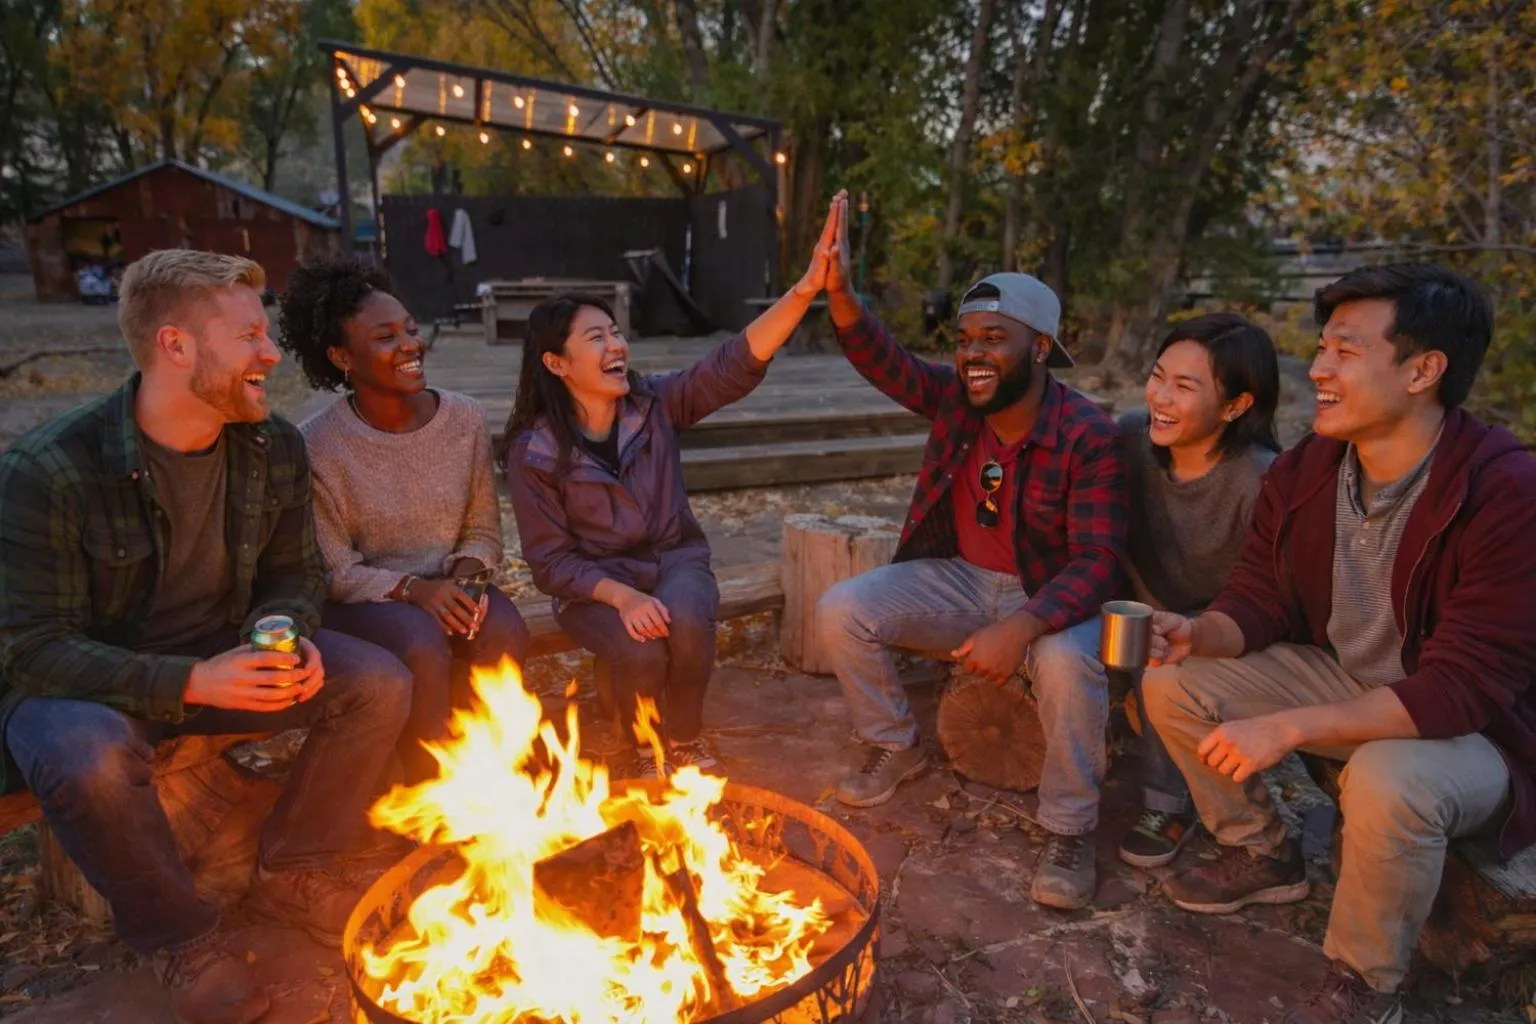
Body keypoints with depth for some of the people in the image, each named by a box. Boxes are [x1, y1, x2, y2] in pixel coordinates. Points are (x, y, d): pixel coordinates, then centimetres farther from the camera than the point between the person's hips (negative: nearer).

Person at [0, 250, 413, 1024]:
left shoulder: (273, 449, -7)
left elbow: (293, 575, 5)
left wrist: (286, 636, -19)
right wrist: (189, 683, -32)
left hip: (222, 657, 5)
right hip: (84, 686, -4)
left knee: (378, 683, -15)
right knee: (88, 761, -37)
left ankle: (291, 875, 7)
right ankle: (180, 938, -7)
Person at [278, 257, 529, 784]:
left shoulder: (464, 418, -2)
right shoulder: (317, 445, -12)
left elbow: (484, 532, 6)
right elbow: (336, 572, -9)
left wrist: (465, 574, -16)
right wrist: (411, 588, -25)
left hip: (448, 586, 3)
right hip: (362, 599, -3)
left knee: (505, 633, -28)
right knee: (425, 649, -33)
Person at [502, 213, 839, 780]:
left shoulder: (655, 404, -6)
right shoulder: (534, 451, -12)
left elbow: (736, 363, -19)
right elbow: (551, 560, -11)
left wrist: (805, 290, -33)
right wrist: (621, 595, -28)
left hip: (675, 561, 2)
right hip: (594, 585, -2)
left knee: (687, 621, -32)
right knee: (641, 650, -31)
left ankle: (685, 738, -1)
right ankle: (646, 750, 4)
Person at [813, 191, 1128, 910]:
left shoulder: (1088, 437, -20)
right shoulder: (954, 399, -6)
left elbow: (1097, 561, -24)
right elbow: (879, 359, -16)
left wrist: (1022, 627, -41)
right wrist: (838, 290, -37)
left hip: (1049, 595, -4)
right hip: (959, 578, 5)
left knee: (1067, 662, -37)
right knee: (841, 609, -12)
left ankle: (1070, 830, -11)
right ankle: (895, 748, 11)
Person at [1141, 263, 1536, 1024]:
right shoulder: (1302, 471, -9)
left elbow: (1462, 689, -31)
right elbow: (1259, 599, -1)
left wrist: (1289, 727, -39)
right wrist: (1199, 634, -25)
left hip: (1472, 729, -6)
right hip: (1338, 678, 6)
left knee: (1386, 784, -38)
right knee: (1172, 685, -8)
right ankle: (1262, 855, 16)